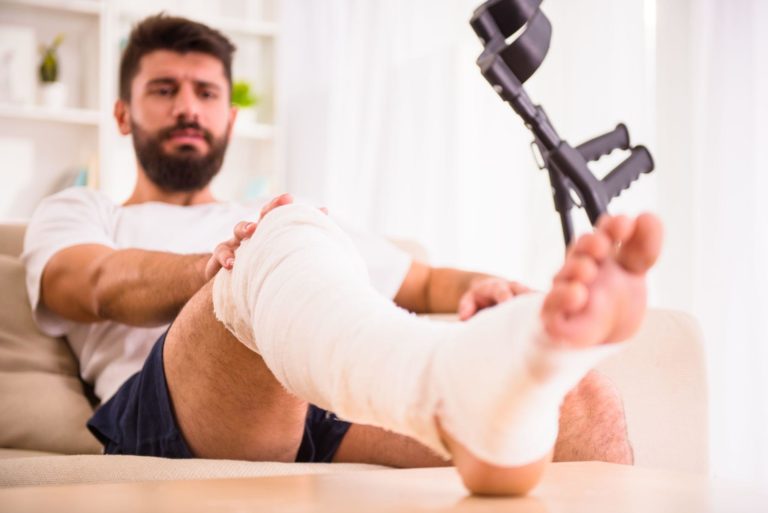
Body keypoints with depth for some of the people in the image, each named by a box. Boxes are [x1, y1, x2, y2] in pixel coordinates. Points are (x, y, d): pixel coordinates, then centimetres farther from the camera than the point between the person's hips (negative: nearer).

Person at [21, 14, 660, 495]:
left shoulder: (279, 225, 39)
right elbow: (102, 286, 3)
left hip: (336, 394, 4)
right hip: (163, 411, -4)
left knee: (581, 397, -22)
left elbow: (425, 282, 35)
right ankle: (463, 387, -68)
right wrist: (217, 267, -19)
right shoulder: (77, 213, 28)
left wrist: (478, 287, 9)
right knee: (288, 236, -36)